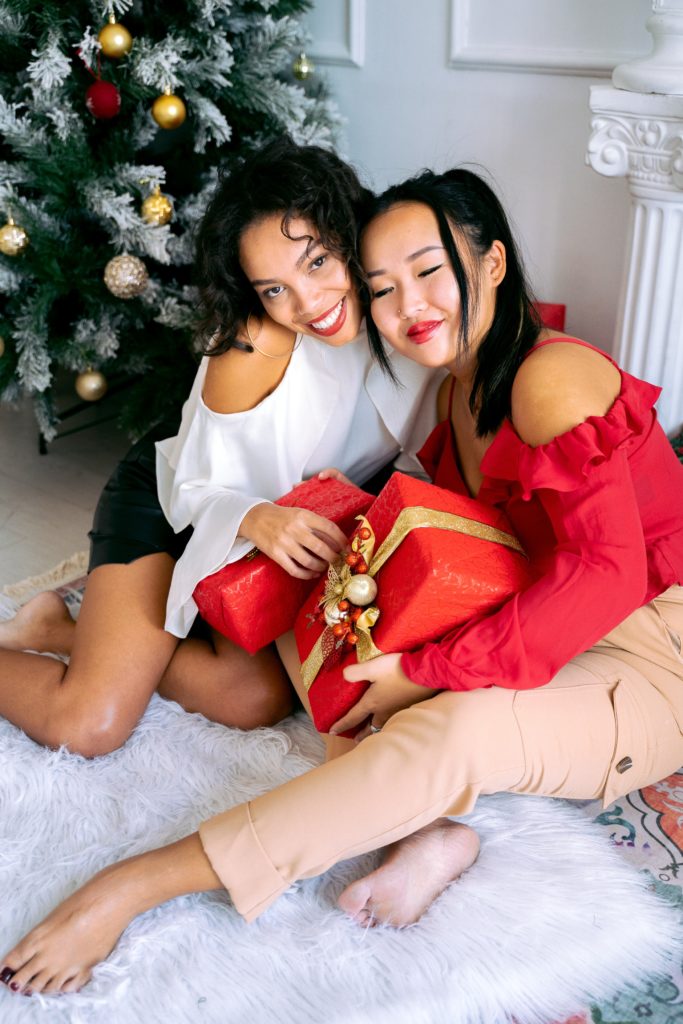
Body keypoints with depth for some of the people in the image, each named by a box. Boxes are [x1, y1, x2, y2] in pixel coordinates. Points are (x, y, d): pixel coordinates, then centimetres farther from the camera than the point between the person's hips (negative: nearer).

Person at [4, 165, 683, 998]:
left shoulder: (551, 377, -20)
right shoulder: (458, 391, 8)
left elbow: (605, 576, -30)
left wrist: (423, 671, -27)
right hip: (547, 637, 8)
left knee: (454, 730, -37)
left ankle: (137, 885, -30)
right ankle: (430, 827, -19)